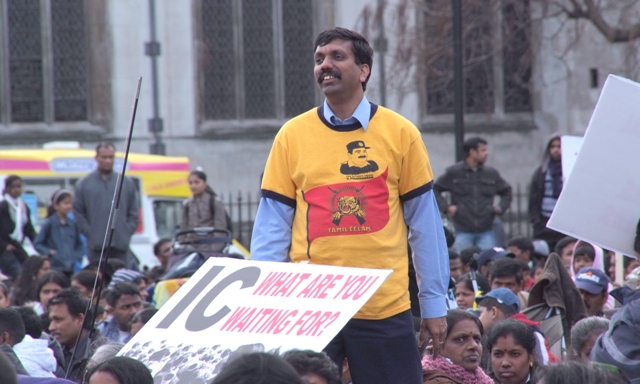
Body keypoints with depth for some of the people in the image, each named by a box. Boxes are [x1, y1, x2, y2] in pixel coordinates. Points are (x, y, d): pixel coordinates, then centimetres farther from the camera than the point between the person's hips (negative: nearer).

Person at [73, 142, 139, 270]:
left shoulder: (127, 183, 10)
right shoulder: (84, 184, 5)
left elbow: (133, 213, 13)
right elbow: (78, 212, 5)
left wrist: (127, 232, 1)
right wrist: (89, 233, -5)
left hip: (121, 245, 1)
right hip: (96, 246, -1)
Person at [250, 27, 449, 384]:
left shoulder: (401, 133, 2)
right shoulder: (292, 136, 4)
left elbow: (425, 223, 5)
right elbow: (272, 226, 5)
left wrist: (434, 304, 3)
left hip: (385, 307, -1)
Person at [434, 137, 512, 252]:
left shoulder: (491, 174, 10)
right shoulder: (453, 173, 2)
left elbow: (506, 191, 24)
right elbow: (435, 189, 9)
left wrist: (501, 207, 7)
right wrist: (446, 207, -4)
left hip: (486, 232, 2)